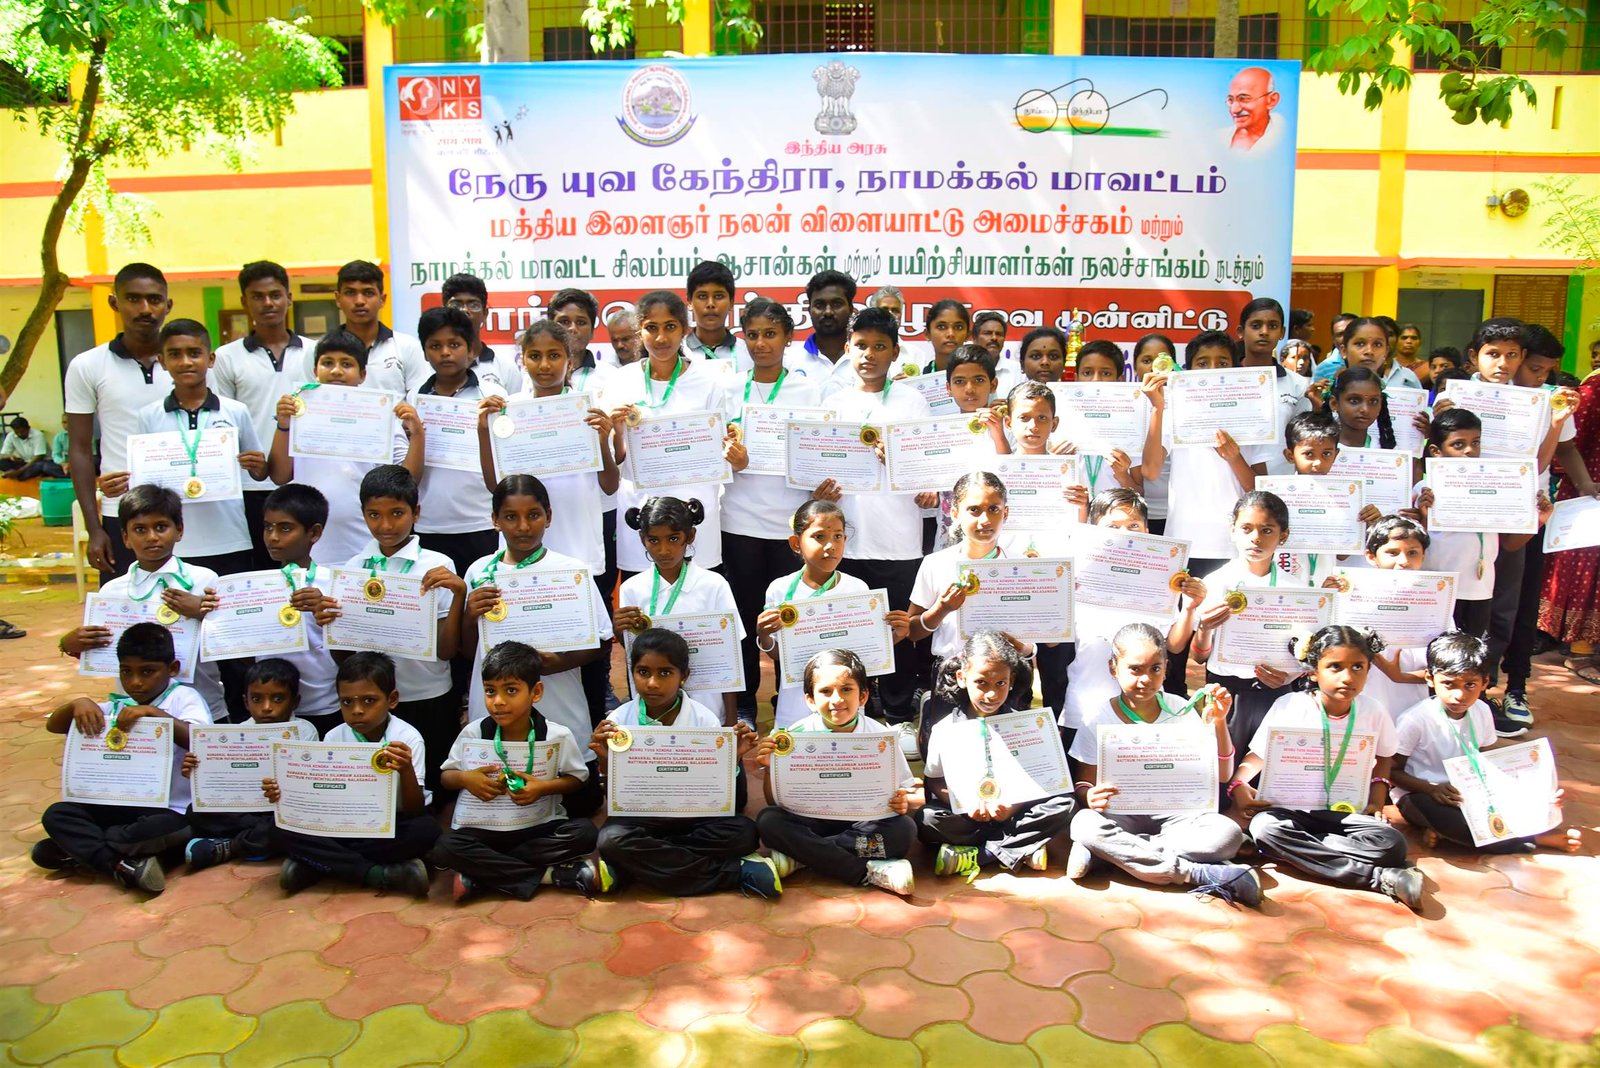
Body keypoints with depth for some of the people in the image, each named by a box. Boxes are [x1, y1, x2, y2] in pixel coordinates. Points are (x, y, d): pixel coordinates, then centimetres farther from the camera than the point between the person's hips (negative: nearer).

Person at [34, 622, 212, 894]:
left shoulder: (183, 698, -6)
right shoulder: (118, 706, 11)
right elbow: (53, 726, 11)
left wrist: (152, 713, -31)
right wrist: (76, 704, -10)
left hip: (171, 810, -6)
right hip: (122, 804, 6)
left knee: (163, 830, -36)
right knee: (57, 815, -12)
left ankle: (80, 848, -12)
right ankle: (124, 864, -24)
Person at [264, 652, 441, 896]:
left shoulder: (408, 738, -15)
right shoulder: (334, 738, -5)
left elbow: (415, 810, -18)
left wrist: (406, 771, -37)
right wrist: (286, 795, -21)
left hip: (393, 824, -3)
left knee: (426, 830, -34)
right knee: (285, 830, -20)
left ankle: (313, 867, -22)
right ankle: (382, 874, -24)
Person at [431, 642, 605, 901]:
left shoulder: (558, 736, -10)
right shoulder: (472, 733, -7)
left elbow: (578, 778, 2)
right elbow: (447, 776, 6)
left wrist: (544, 787, -17)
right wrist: (464, 779, -17)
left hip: (540, 828, 0)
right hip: (483, 829, 0)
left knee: (584, 833, -28)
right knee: (445, 848, -30)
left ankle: (482, 873, -20)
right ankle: (550, 875, -25)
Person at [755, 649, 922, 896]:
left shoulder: (882, 737, -6)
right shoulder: (796, 736, -7)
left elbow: (915, 795, 0)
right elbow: (776, 802, -2)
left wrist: (905, 802, -24)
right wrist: (770, 769, -22)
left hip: (864, 824, 0)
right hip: (811, 823, 0)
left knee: (905, 829, -28)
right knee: (767, 821, -28)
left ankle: (802, 856, -21)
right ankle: (868, 872, -26)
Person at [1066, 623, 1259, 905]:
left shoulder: (1180, 711, 1)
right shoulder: (1100, 721, -2)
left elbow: (1222, 774, 0)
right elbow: (1083, 783, 1)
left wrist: (1219, 723, -15)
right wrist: (1090, 797, -24)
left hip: (1173, 815, 2)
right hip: (1121, 815, -1)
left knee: (1229, 833, -27)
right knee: (1086, 825, -35)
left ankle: (1114, 851, -25)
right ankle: (1198, 873, -30)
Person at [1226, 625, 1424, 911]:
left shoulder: (1375, 715, -2)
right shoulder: (1288, 706, -9)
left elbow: (1384, 757, 18)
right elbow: (1257, 757, -2)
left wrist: (1377, 798, 2)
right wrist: (1238, 786, -21)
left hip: (1350, 814, 1)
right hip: (1295, 809, 0)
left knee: (1393, 844, -29)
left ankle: (1295, 849, -21)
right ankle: (1381, 878, -29)